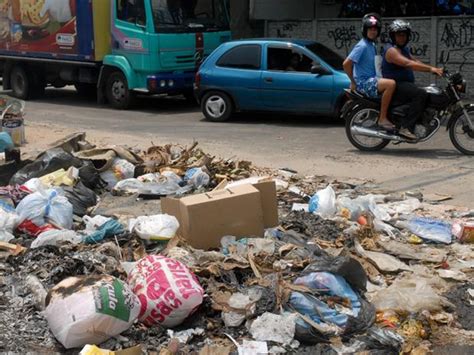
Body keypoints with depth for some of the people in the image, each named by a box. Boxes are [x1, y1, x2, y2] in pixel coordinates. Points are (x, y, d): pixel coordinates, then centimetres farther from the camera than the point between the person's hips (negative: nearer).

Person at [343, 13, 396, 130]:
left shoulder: (372, 45, 14)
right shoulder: (362, 45, -14)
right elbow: (346, 64, -20)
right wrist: (353, 82, -13)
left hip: (371, 80, 10)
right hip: (363, 82, -10)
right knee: (391, 84, -27)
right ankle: (382, 119, -24)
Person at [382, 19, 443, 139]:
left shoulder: (404, 49, 20)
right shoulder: (392, 51, -14)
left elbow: (416, 62, 15)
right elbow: (408, 64, -29)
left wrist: (434, 69, 0)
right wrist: (430, 69, -33)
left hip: (405, 85, 10)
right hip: (395, 86, -10)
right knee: (421, 94, -30)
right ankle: (406, 128, -32)